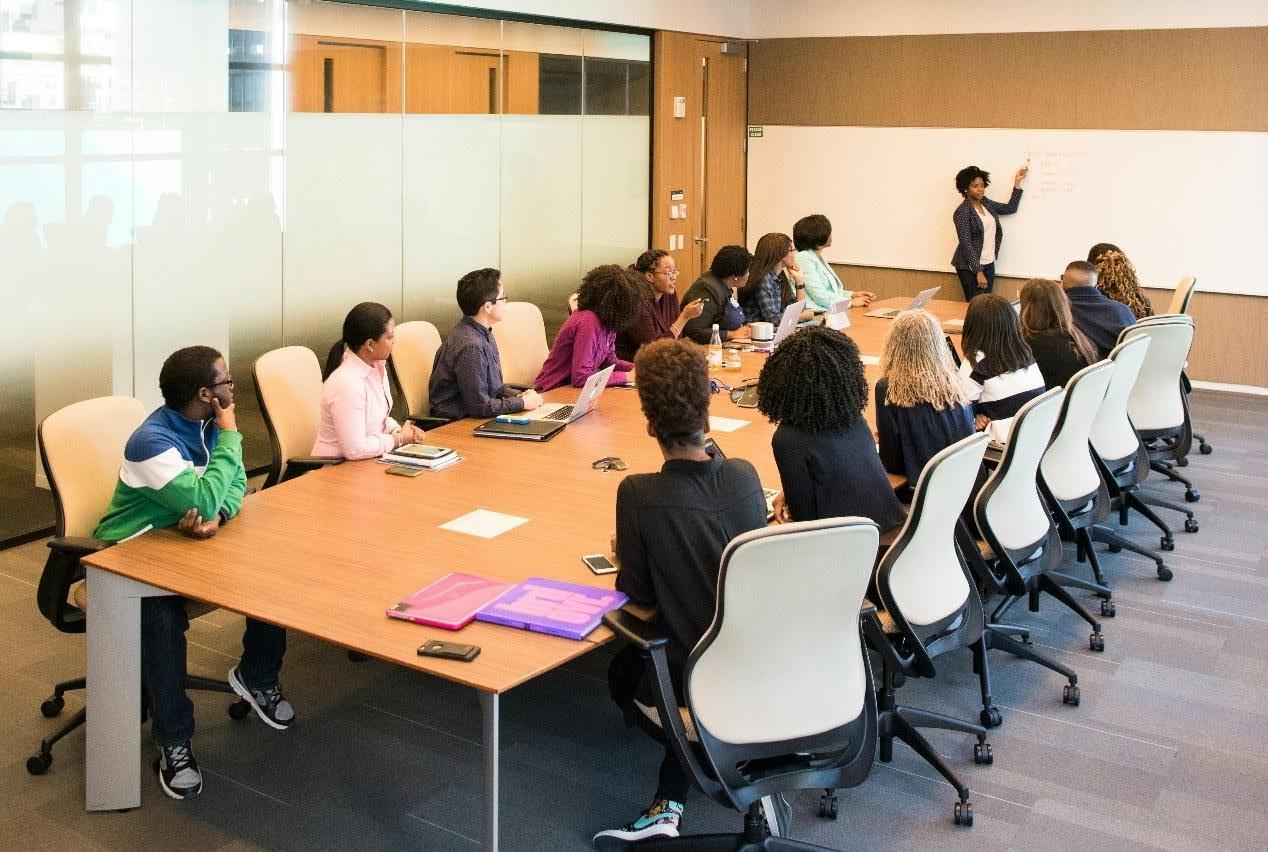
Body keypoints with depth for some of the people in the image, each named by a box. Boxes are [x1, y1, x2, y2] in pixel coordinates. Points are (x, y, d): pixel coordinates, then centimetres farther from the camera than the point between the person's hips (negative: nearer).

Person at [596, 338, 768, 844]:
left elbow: (638, 592, -12)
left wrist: (624, 562, 9)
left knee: (623, 673, 30)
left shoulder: (637, 495, -23)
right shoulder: (745, 477, -10)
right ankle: (670, 800, 23)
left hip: (691, 673, -3)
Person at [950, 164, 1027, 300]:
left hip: (989, 264, 7)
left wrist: (1017, 182, 16)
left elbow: (1011, 208, 21)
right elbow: (966, 244, -17)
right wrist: (979, 272, -20)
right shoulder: (962, 211, -13)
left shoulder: (986, 203, 8)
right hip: (970, 266, -7)